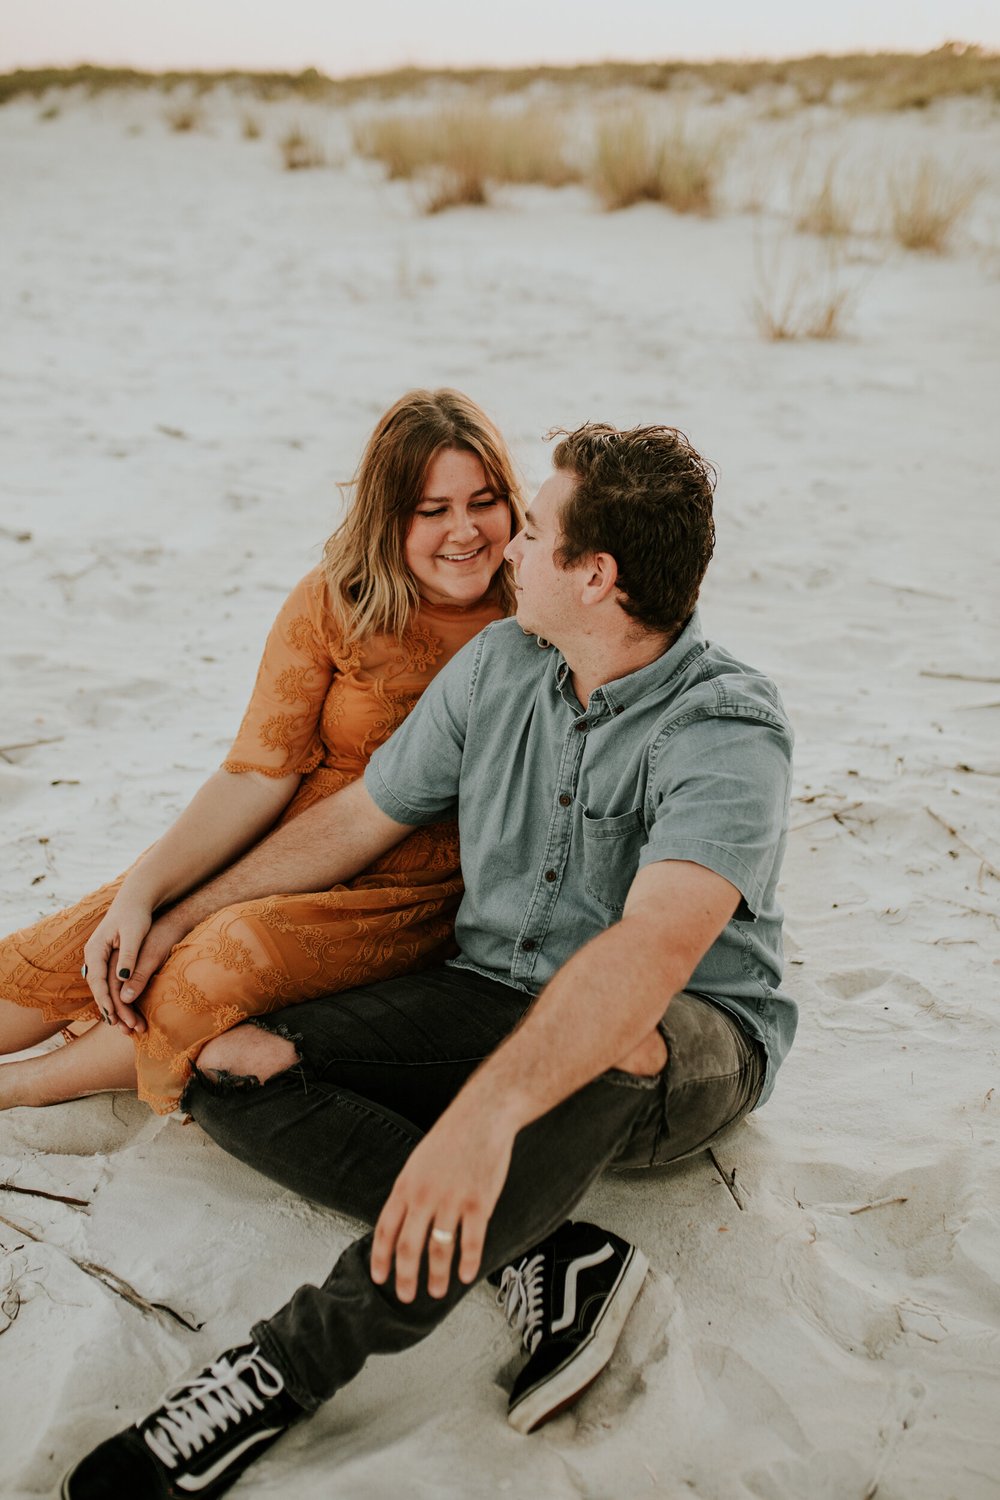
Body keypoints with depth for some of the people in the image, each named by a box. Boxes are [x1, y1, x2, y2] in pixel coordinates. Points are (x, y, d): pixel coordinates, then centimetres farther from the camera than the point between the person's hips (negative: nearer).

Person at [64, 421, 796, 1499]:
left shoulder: (728, 728, -21)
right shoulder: (498, 664, 1)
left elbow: (655, 944, -39)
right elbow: (360, 814, 12)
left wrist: (487, 1108, -53)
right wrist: (179, 921, 15)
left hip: (688, 1051, -6)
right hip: (490, 1005, 6)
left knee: (610, 1032, -43)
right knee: (227, 1070, -12)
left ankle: (292, 1366, -32)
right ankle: (541, 1256, -24)